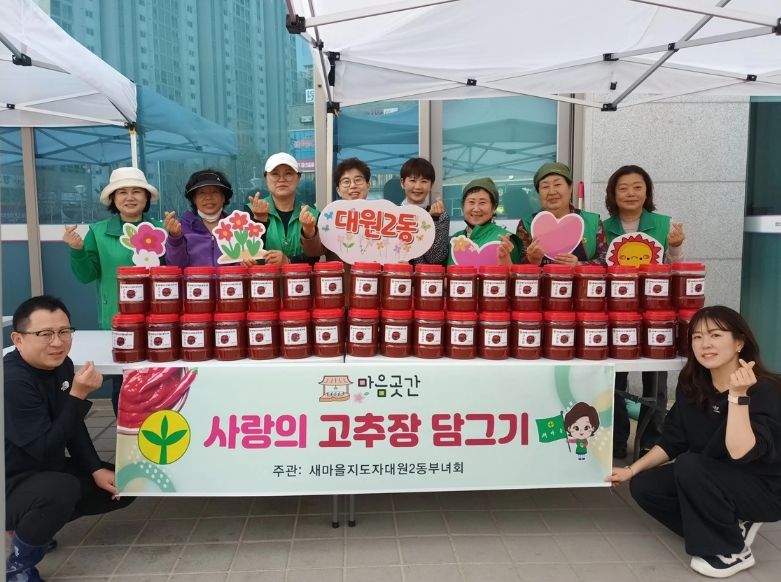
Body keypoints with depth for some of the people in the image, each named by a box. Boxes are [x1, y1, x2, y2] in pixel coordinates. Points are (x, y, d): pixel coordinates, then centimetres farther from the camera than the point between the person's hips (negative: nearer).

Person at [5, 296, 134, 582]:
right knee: (62, 490, -38)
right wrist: (78, 395, -31)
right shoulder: (12, 383, -28)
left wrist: (96, 470, -4)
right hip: (11, 487, -9)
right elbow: (45, 449, -29)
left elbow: (73, 428, 6)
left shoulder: (61, 364, -3)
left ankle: (34, 524, 16)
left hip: (47, 473, 9)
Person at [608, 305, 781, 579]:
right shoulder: (692, 385, -6)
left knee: (689, 466, -31)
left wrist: (737, 395, -40)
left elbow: (740, 453, -35)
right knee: (644, 486, -9)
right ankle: (729, 525, 5)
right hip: (710, 482, 7)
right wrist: (632, 470, -2)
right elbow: (672, 441, 2)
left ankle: (732, 551, -9)